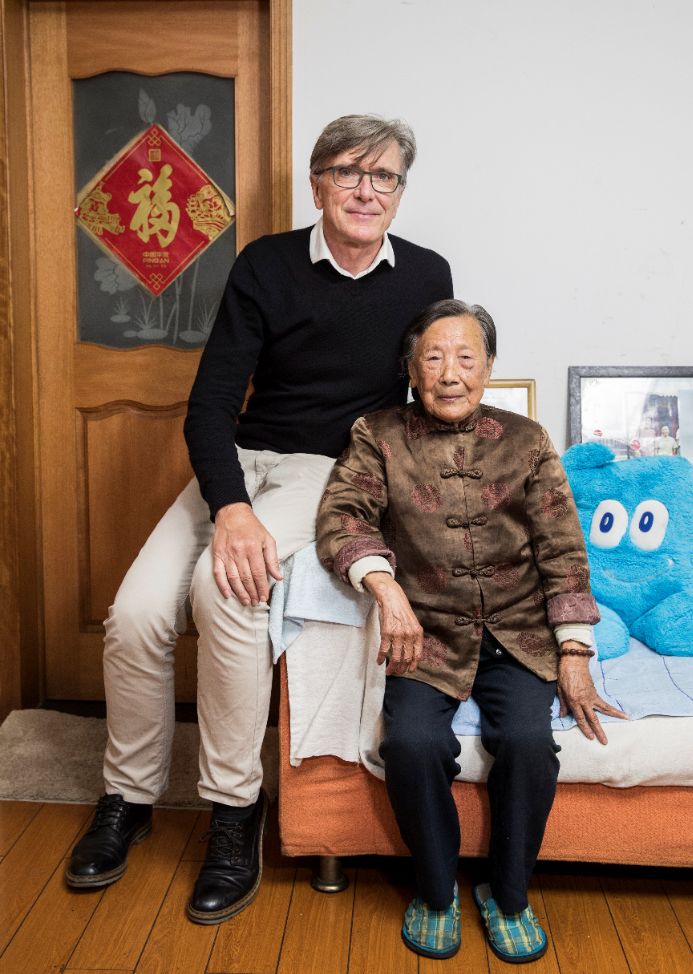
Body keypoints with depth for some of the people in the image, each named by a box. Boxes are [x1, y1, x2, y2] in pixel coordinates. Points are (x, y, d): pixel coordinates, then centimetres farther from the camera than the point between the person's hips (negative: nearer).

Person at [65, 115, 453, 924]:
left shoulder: (426, 277, 0)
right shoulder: (265, 265, -3)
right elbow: (210, 404, -8)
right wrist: (231, 508, -25)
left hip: (337, 469, -1)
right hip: (239, 460, 2)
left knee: (221, 585, -32)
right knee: (136, 612, -19)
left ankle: (235, 808, -14)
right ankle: (129, 796, 7)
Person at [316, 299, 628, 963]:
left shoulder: (525, 441, 6)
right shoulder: (377, 436, 4)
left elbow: (562, 552, 4)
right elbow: (341, 515, -10)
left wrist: (574, 659, -2)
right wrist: (387, 589, -28)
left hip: (518, 638, 1)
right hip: (427, 637, 0)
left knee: (529, 739, -24)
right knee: (412, 741, -25)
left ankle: (508, 895, 5)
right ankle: (436, 891, 5)